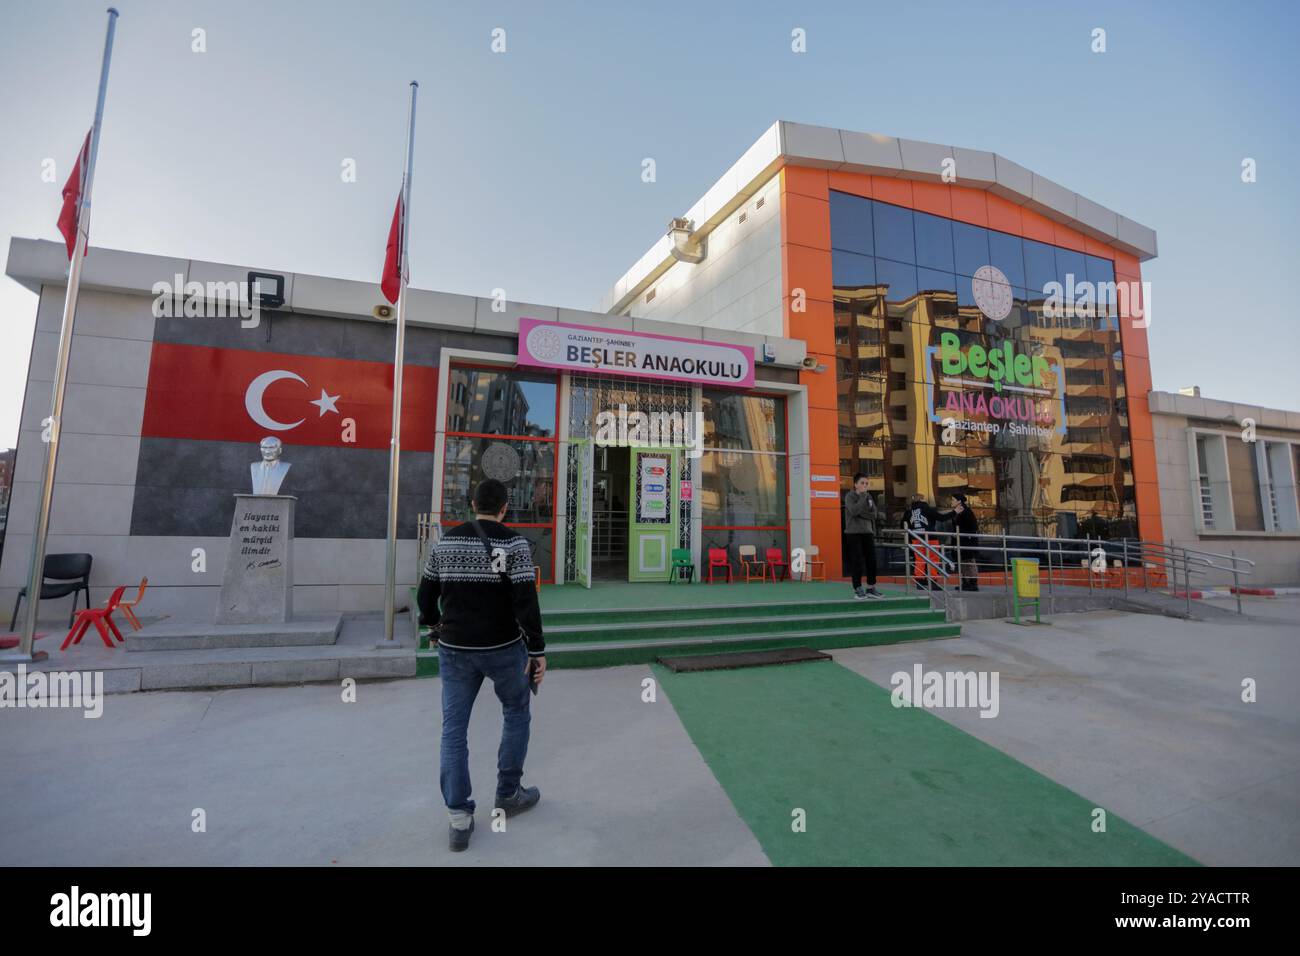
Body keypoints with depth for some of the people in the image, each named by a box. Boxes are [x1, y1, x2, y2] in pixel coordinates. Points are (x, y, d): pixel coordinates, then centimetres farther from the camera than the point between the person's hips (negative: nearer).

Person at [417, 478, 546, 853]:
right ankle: (508, 794, 30)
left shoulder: (446, 541, 2)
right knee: (516, 713, 20)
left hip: (454, 649, 3)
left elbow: (425, 593, 9)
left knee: (453, 730, 12)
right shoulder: (514, 543, -12)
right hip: (503, 648, -3)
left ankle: (459, 818, 14)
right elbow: (526, 601, -17)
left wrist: (433, 624, 29)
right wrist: (537, 650, -11)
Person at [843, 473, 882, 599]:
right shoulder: (850, 496, -4)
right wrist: (863, 496, -16)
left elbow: (873, 514, 1)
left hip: (868, 532, 5)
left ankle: (871, 588, 18)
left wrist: (861, 513, -13)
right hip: (853, 533, -5)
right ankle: (858, 589, 5)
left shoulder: (869, 496, 11)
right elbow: (854, 511, -21)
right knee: (857, 562, -3)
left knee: (872, 561, 6)